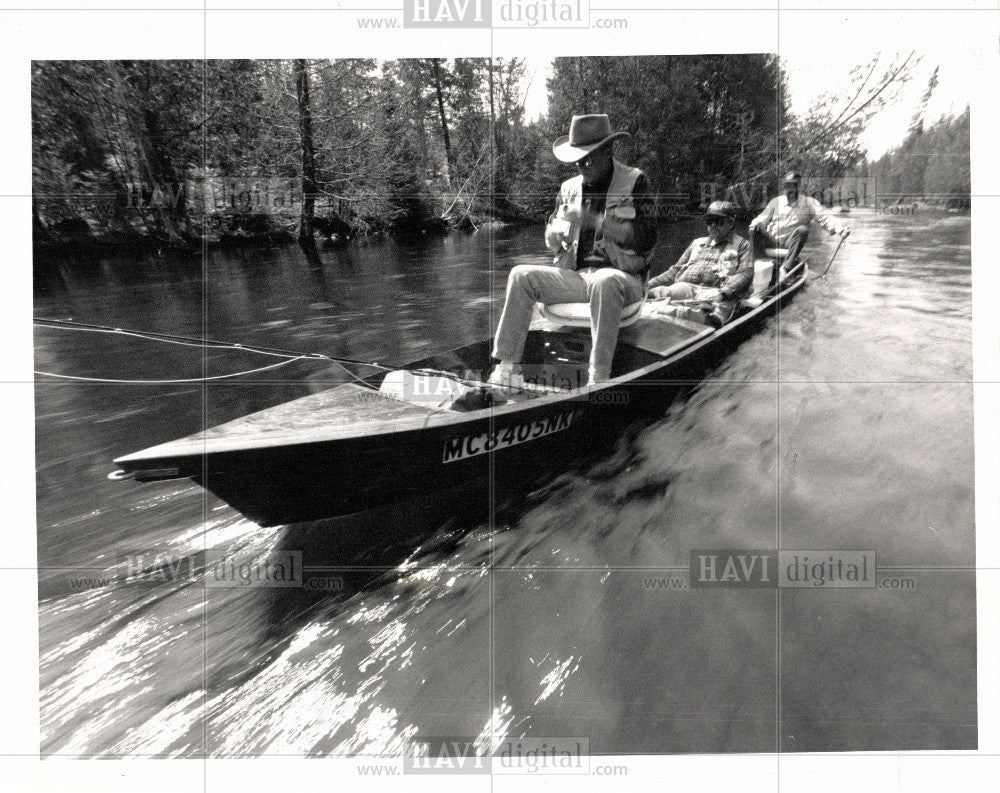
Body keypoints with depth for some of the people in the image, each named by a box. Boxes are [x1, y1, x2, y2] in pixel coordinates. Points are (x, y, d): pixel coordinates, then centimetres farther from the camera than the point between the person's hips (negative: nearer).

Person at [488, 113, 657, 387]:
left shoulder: (635, 182, 1)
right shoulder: (569, 188, 17)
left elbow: (647, 238, -11)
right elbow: (551, 242, 19)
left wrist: (598, 221, -18)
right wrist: (559, 232, -7)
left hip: (620, 275, -5)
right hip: (575, 276, 5)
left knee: (604, 283, -40)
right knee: (521, 275, -15)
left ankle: (598, 381, -38)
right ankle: (507, 370, -20)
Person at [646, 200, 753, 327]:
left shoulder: (742, 244, 20)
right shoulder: (697, 243, 35)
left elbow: (745, 274, 3)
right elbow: (676, 270, 33)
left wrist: (725, 292, -18)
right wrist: (649, 284, 16)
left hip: (713, 291, -5)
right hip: (683, 287, 5)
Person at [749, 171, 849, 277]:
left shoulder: (809, 202, 14)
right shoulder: (776, 201, 20)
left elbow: (824, 217, 4)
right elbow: (763, 218, 14)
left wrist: (840, 229, -14)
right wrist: (755, 224, -12)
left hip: (790, 242, -1)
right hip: (771, 240, 1)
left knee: (802, 230, -33)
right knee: (756, 228, -27)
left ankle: (786, 268, -42)